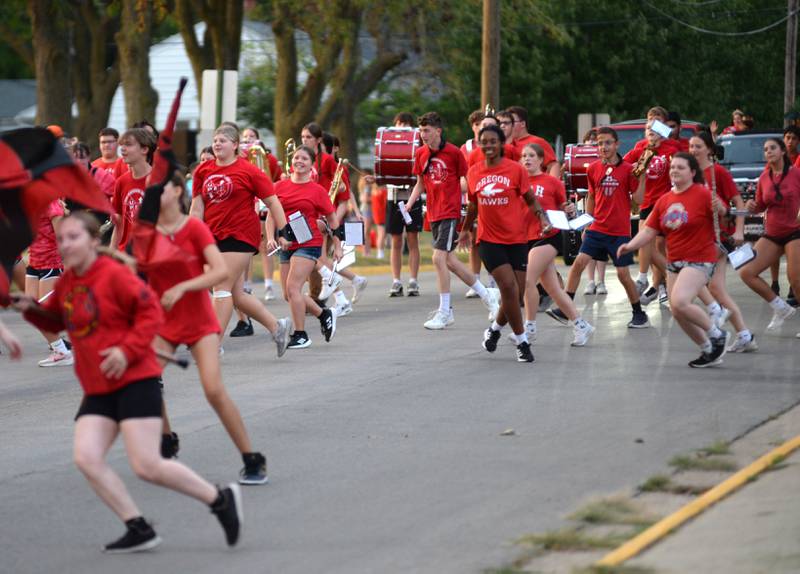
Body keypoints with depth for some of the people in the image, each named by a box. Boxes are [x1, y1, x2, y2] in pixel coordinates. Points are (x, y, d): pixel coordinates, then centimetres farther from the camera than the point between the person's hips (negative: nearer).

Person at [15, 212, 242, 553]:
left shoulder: (114, 274, -12)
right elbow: (55, 321, 23)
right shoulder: (66, 283, 9)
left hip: (135, 381, -7)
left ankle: (221, 500, 8)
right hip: (97, 390, 7)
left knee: (147, 467, -12)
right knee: (85, 458, -10)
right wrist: (31, 309, 3)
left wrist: (127, 350, -21)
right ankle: (139, 530, -1)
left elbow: (151, 311, -11)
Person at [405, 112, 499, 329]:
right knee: (450, 261, 10)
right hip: (433, 213, 7)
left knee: (439, 258, -14)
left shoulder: (453, 152, -8)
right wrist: (409, 203, 3)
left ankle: (444, 312, -8)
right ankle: (486, 296, 27)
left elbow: (467, 180, 2)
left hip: (450, 211, -7)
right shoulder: (421, 154, 8)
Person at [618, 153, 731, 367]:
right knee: (677, 312, 5)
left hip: (699, 260, -8)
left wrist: (720, 209, -34)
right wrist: (630, 245, -6)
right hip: (674, 261, 8)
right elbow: (649, 230, 8)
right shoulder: (664, 200, 9)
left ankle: (717, 335, -4)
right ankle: (709, 351, 22)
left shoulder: (703, 194, -10)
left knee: (679, 303, -25)